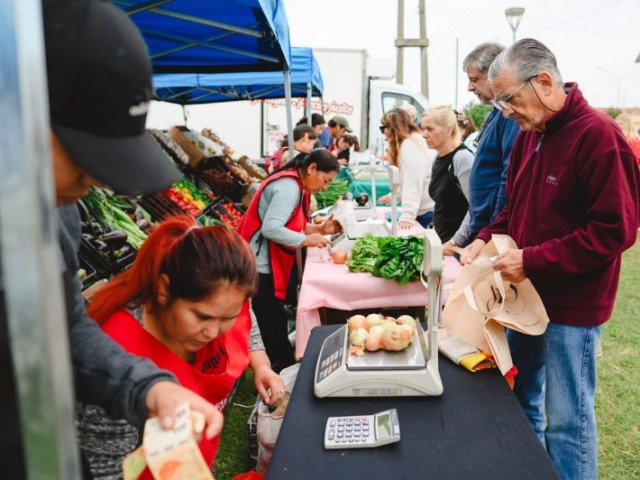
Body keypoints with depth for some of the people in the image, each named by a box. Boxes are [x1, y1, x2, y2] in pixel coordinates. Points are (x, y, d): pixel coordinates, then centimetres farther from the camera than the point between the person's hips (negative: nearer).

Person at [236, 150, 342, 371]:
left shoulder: (294, 185, 12)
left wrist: (319, 228, 2)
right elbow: (271, 228, -28)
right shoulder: (289, 187, -20)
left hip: (267, 264, 10)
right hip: (259, 265, -10)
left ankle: (282, 366, 27)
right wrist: (307, 240, -22)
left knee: (273, 320, 17)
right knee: (272, 321, 0)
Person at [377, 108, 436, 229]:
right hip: (422, 209, 10)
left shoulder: (410, 144, -14)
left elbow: (413, 183, -23)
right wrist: (392, 196, 32)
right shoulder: (413, 142, 17)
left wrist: (407, 216, -27)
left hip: (428, 211, -10)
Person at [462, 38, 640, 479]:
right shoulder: (530, 135, 6)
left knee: (567, 421, 6)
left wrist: (533, 261, -23)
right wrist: (487, 239, -1)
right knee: (519, 401, 20)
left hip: (571, 309, -8)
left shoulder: (599, 136, -17)